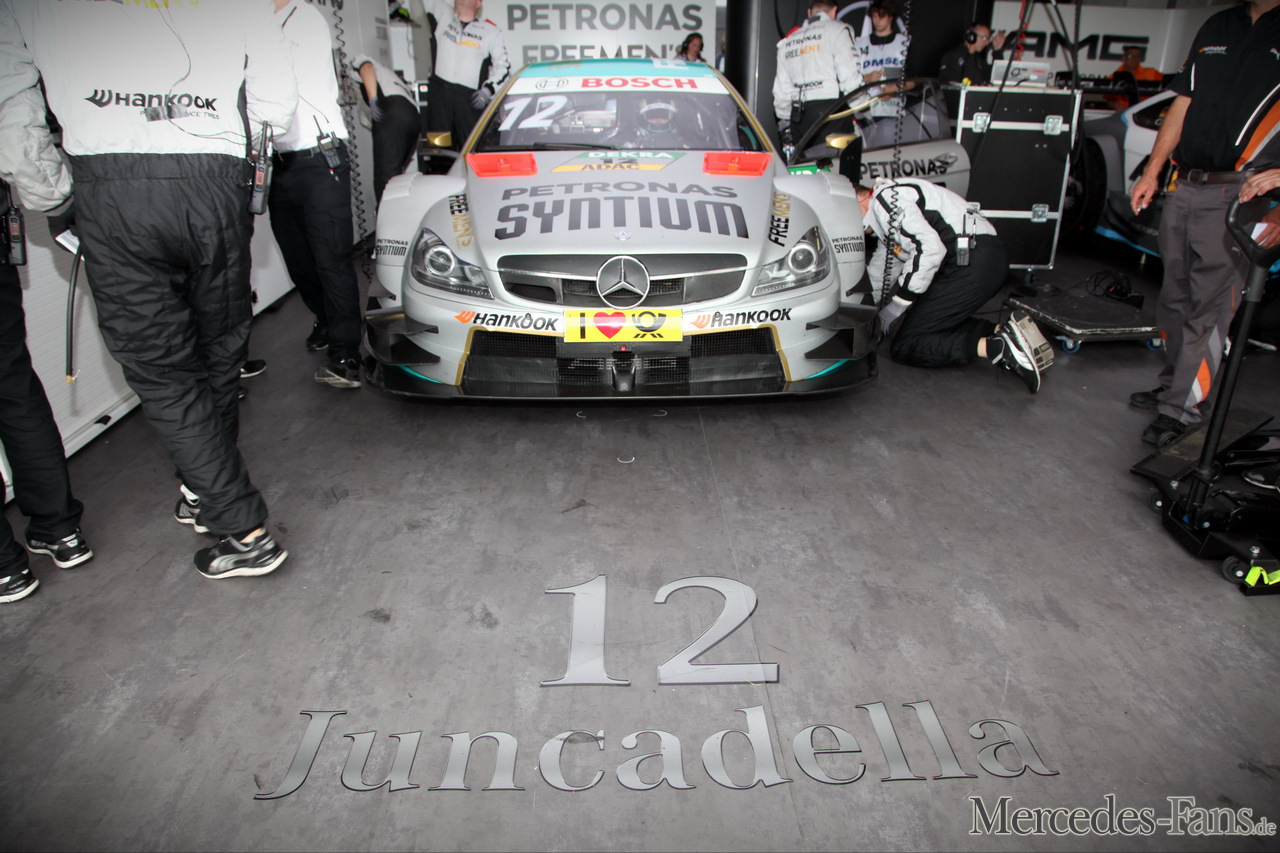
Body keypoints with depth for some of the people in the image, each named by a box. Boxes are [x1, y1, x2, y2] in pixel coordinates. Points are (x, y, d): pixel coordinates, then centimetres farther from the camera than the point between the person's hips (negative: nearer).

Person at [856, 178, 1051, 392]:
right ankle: (1000, 333, 1)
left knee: (904, 347, -7)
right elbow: (878, 274, 36)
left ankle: (997, 347, -21)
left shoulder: (885, 197, -5)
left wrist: (897, 304, -9)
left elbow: (930, 248, -16)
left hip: (973, 262, -10)